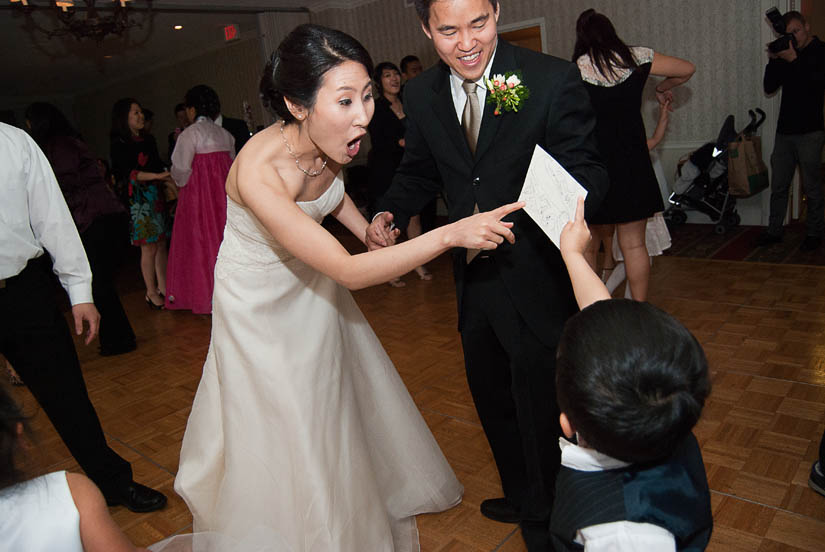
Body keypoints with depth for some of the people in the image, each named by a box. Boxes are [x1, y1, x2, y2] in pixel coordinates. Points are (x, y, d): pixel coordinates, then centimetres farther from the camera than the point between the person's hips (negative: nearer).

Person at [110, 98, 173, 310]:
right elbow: (128, 173, -13)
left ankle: (163, 288, 15)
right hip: (139, 199, -6)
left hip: (157, 195, 6)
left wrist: (170, 182, 6)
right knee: (149, 248, -4)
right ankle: (151, 293, 7)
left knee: (161, 245, 6)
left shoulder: (148, 140, 16)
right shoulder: (119, 145, -4)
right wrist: (156, 176, -19)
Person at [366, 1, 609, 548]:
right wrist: (391, 212, -9)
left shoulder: (553, 80, -16)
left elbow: (588, 171, -16)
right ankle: (522, 497, 54)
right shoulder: (421, 95, -1)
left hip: (536, 282, -5)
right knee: (493, 402, 25)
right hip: (474, 277, 6)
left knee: (542, 413, 10)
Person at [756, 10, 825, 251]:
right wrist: (774, 61, -5)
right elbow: (769, 87, 9)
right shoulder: (785, 53, 14)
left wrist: (793, 60, -19)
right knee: (778, 185, 7)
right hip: (785, 130, 5)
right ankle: (774, 231, 15)